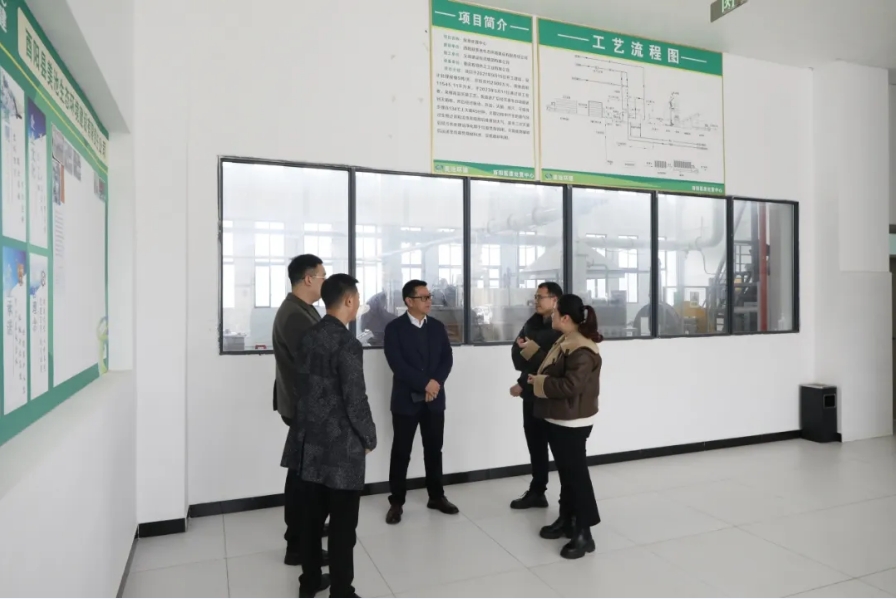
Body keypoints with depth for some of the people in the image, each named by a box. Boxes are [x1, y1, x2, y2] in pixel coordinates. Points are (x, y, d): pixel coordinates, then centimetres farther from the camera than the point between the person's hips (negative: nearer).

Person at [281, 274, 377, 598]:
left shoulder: (307, 337, 4)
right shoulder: (348, 344, -19)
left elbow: (301, 386, 11)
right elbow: (355, 400, -19)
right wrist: (369, 438, -4)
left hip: (309, 441, 8)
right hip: (341, 446, -8)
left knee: (312, 516, 19)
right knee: (343, 524, 5)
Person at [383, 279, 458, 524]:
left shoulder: (438, 327, 8)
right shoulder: (394, 328, -6)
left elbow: (447, 359, 3)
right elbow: (397, 364, -15)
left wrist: (436, 382, -14)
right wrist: (424, 383, -18)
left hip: (434, 399, 4)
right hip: (406, 399, -4)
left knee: (434, 450, 13)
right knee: (401, 453, 4)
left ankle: (437, 496, 26)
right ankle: (396, 501, 17)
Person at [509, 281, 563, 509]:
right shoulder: (532, 323, 10)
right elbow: (517, 354, 7)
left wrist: (522, 384, -12)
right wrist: (524, 350, -14)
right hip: (531, 395, 7)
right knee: (536, 445, 16)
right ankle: (537, 492, 30)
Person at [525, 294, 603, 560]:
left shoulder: (582, 350, -22)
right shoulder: (564, 342, 9)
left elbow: (571, 385, -29)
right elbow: (552, 372, 18)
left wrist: (540, 383, -18)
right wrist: (536, 380, 1)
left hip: (572, 422, -10)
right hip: (558, 419, 10)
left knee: (577, 474, -1)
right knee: (565, 472, 18)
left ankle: (584, 534, 8)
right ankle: (566, 520, 31)